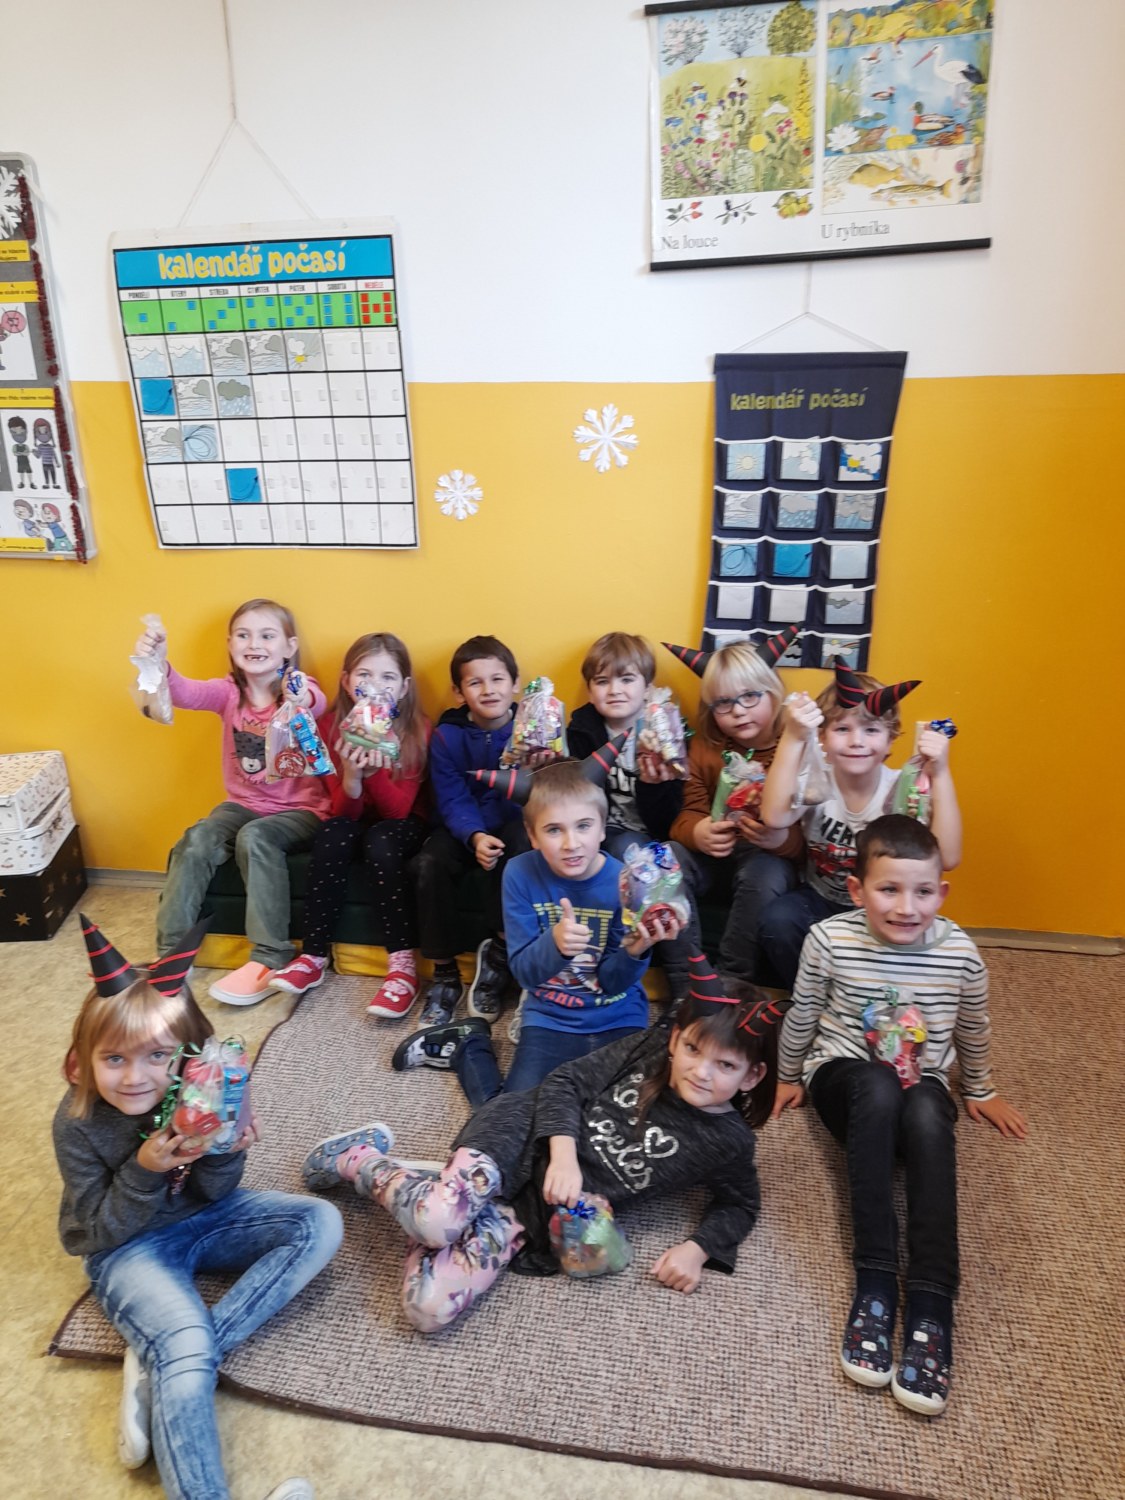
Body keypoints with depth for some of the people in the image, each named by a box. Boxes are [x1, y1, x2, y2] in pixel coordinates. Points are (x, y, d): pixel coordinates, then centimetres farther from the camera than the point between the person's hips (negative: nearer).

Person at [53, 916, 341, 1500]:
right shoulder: (78, 1122, -20)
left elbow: (216, 1195, -5)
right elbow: (100, 1231, -12)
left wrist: (227, 1154, -28)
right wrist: (144, 1170, -30)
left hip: (201, 1217, 4)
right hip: (127, 1247, -4)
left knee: (321, 1224, -16)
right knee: (186, 1349, -32)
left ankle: (157, 1367, -19)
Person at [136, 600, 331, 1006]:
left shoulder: (299, 688, -8)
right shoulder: (228, 691, 2)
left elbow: (317, 703, -34)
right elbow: (187, 694, -19)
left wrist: (303, 700, -59)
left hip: (300, 809, -4)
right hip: (243, 804, 4)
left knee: (255, 837, -31)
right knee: (196, 841, -22)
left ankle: (272, 958, -25)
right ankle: (172, 953, -11)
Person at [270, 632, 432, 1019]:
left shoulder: (418, 730, -16)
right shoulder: (333, 725, -11)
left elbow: (399, 808, -20)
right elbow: (344, 810, -13)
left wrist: (374, 770, -37)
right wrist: (351, 776, -34)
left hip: (404, 823, -2)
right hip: (358, 819, 3)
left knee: (380, 843, -33)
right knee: (332, 835, -29)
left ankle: (403, 966, -31)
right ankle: (313, 957, -22)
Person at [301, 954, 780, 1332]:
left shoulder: (729, 1143, -1)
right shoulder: (650, 1046, -2)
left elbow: (739, 1204, 16)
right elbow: (565, 1082, -1)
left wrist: (697, 1249, -3)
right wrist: (564, 1155, -18)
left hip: (541, 1213, 1)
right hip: (526, 1135, 0)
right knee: (438, 1219, -33)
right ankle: (358, 1157, -2)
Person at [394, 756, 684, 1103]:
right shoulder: (521, 874, -14)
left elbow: (613, 983, -10)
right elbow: (523, 971, -13)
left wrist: (634, 952, -32)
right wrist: (555, 943, -35)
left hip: (617, 1021, 1)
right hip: (550, 1019, 0)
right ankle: (469, 1042, 21)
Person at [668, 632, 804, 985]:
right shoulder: (704, 747, 6)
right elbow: (685, 816, -1)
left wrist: (783, 839, -34)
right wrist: (696, 832, -26)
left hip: (770, 859, -3)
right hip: (713, 859, 3)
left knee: (764, 871, -35)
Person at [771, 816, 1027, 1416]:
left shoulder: (960, 953, -11)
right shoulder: (828, 940, -15)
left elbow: (973, 1031, 10)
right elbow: (801, 1016, 2)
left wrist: (980, 1091, 22)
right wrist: (789, 1077, 14)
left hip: (921, 1085, 1)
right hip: (844, 1076, -1)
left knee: (928, 1117, -36)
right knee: (879, 1087, -37)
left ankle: (930, 1302, -35)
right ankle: (874, 1279, -33)